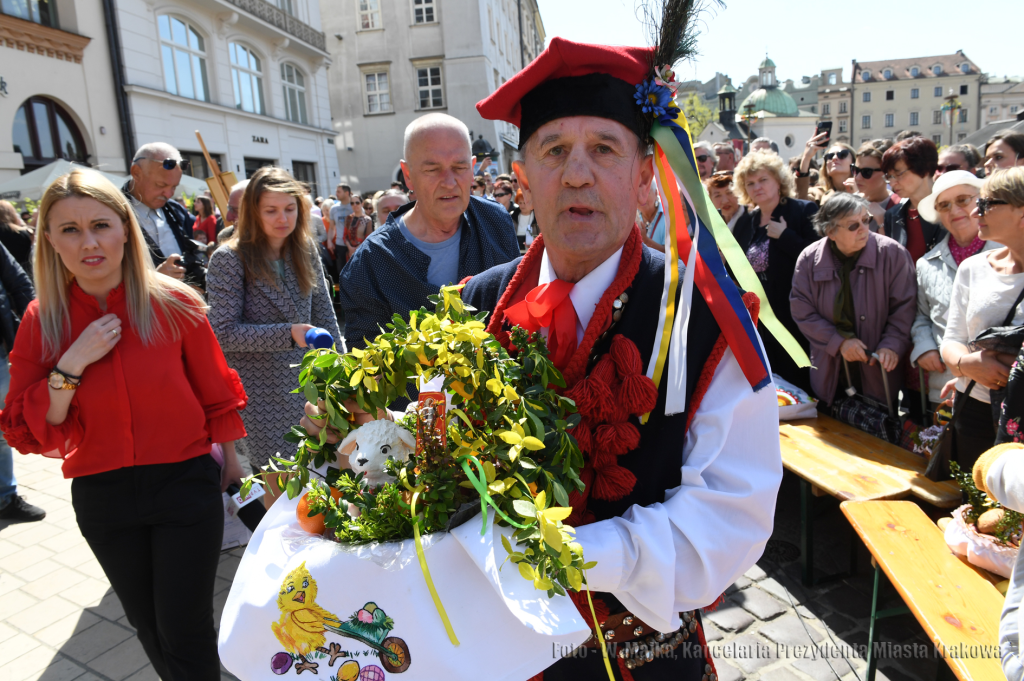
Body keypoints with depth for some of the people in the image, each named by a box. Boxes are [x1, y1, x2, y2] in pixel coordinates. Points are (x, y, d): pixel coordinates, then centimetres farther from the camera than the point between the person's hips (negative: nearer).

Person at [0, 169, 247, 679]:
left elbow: (215, 394, -1)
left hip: (185, 484, -3)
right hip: (102, 498, 3)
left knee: (186, 631, 6)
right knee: (146, 623, 23)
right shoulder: (42, 321, -6)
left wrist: (230, 459, 6)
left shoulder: (174, 303, -12)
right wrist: (71, 365, -20)